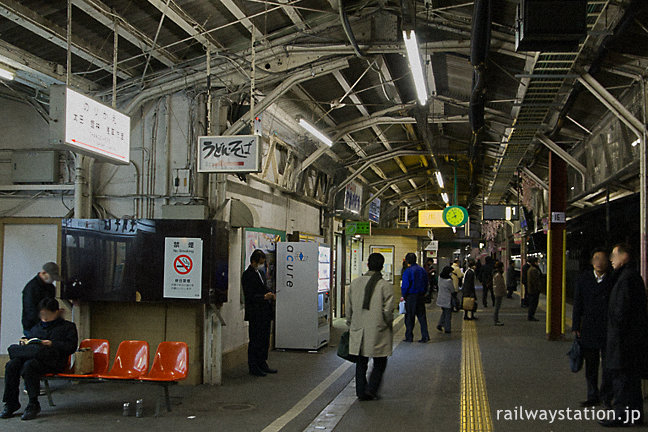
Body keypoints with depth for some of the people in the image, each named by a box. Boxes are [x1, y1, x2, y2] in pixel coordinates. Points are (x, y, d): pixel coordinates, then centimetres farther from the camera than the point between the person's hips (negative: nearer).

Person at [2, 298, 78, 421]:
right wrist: (25, 343, 9)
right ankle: (11, 403, -18)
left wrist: (52, 344, -11)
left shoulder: (68, 327, 14)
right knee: (12, 365, -25)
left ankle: (33, 405, -26)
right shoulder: (36, 328, 31)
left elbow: (71, 347, 0)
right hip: (31, 355, 6)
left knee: (29, 366, -35)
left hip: (54, 362, -6)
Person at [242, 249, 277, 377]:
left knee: (265, 340, 14)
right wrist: (264, 297, -26)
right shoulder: (247, 275, -14)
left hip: (265, 313, 9)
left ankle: (262, 364, 24)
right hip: (255, 314, -9)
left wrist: (271, 294, 5)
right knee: (255, 341, -3)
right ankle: (253, 367, 5)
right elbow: (249, 296, -18)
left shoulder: (260, 272, 15)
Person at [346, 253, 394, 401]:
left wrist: (351, 325, 19)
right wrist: (388, 323, 5)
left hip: (358, 331, 4)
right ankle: (371, 390, 1)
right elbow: (388, 310, -14)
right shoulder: (385, 285, -11)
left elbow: (349, 307, 8)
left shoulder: (355, 283, 3)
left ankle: (361, 391, 16)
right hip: (378, 332, -4)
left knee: (361, 363, 15)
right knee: (379, 363, 10)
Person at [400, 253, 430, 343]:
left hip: (411, 296, -6)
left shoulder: (408, 271, -14)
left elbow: (405, 285, -16)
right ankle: (425, 336, 5)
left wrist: (403, 296, -4)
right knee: (421, 316, 9)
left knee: (409, 317, 3)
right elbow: (426, 283, 12)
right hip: (420, 296, 6)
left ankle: (409, 337, 8)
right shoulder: (422, 270, 7)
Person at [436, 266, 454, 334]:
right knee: (448, 314, 8)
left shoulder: (440, 278, -4)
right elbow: (452, 290, -11)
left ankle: (440, 325, 16)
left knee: (444, 312, 23)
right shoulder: (448, 281, -24)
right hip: (447, 300, -6)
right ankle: (447, 329, 15)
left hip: (441, 299, 7)